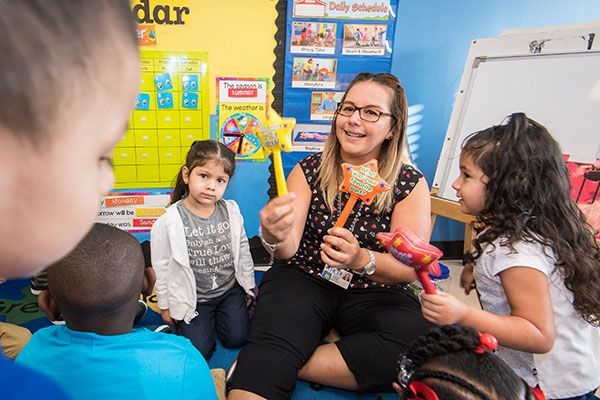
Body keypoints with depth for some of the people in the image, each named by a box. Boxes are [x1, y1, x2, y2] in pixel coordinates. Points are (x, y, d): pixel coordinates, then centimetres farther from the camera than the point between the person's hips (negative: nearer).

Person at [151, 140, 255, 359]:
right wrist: (166, 306, 0)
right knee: (198, 351, -4)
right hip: (193, 297, -2)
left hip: (230, 289, 3)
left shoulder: (231, 211, -8)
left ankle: (217, 314, 28)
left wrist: (248, 287, 10)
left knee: (237, 338, -1)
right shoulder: (168, 222, -18)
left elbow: (243, 251, 4)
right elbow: (161, 267, -8)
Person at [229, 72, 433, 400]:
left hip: (374, 292, 3)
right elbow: (289, 251, -9)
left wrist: (361, 259, -29)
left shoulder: (411, 184, -2)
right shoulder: (310, 170, 0)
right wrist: (274, 237, -34)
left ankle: (271, 368, -18)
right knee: (269, 347, -34)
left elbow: (410, 268, -8)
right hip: (303, 279, -2)